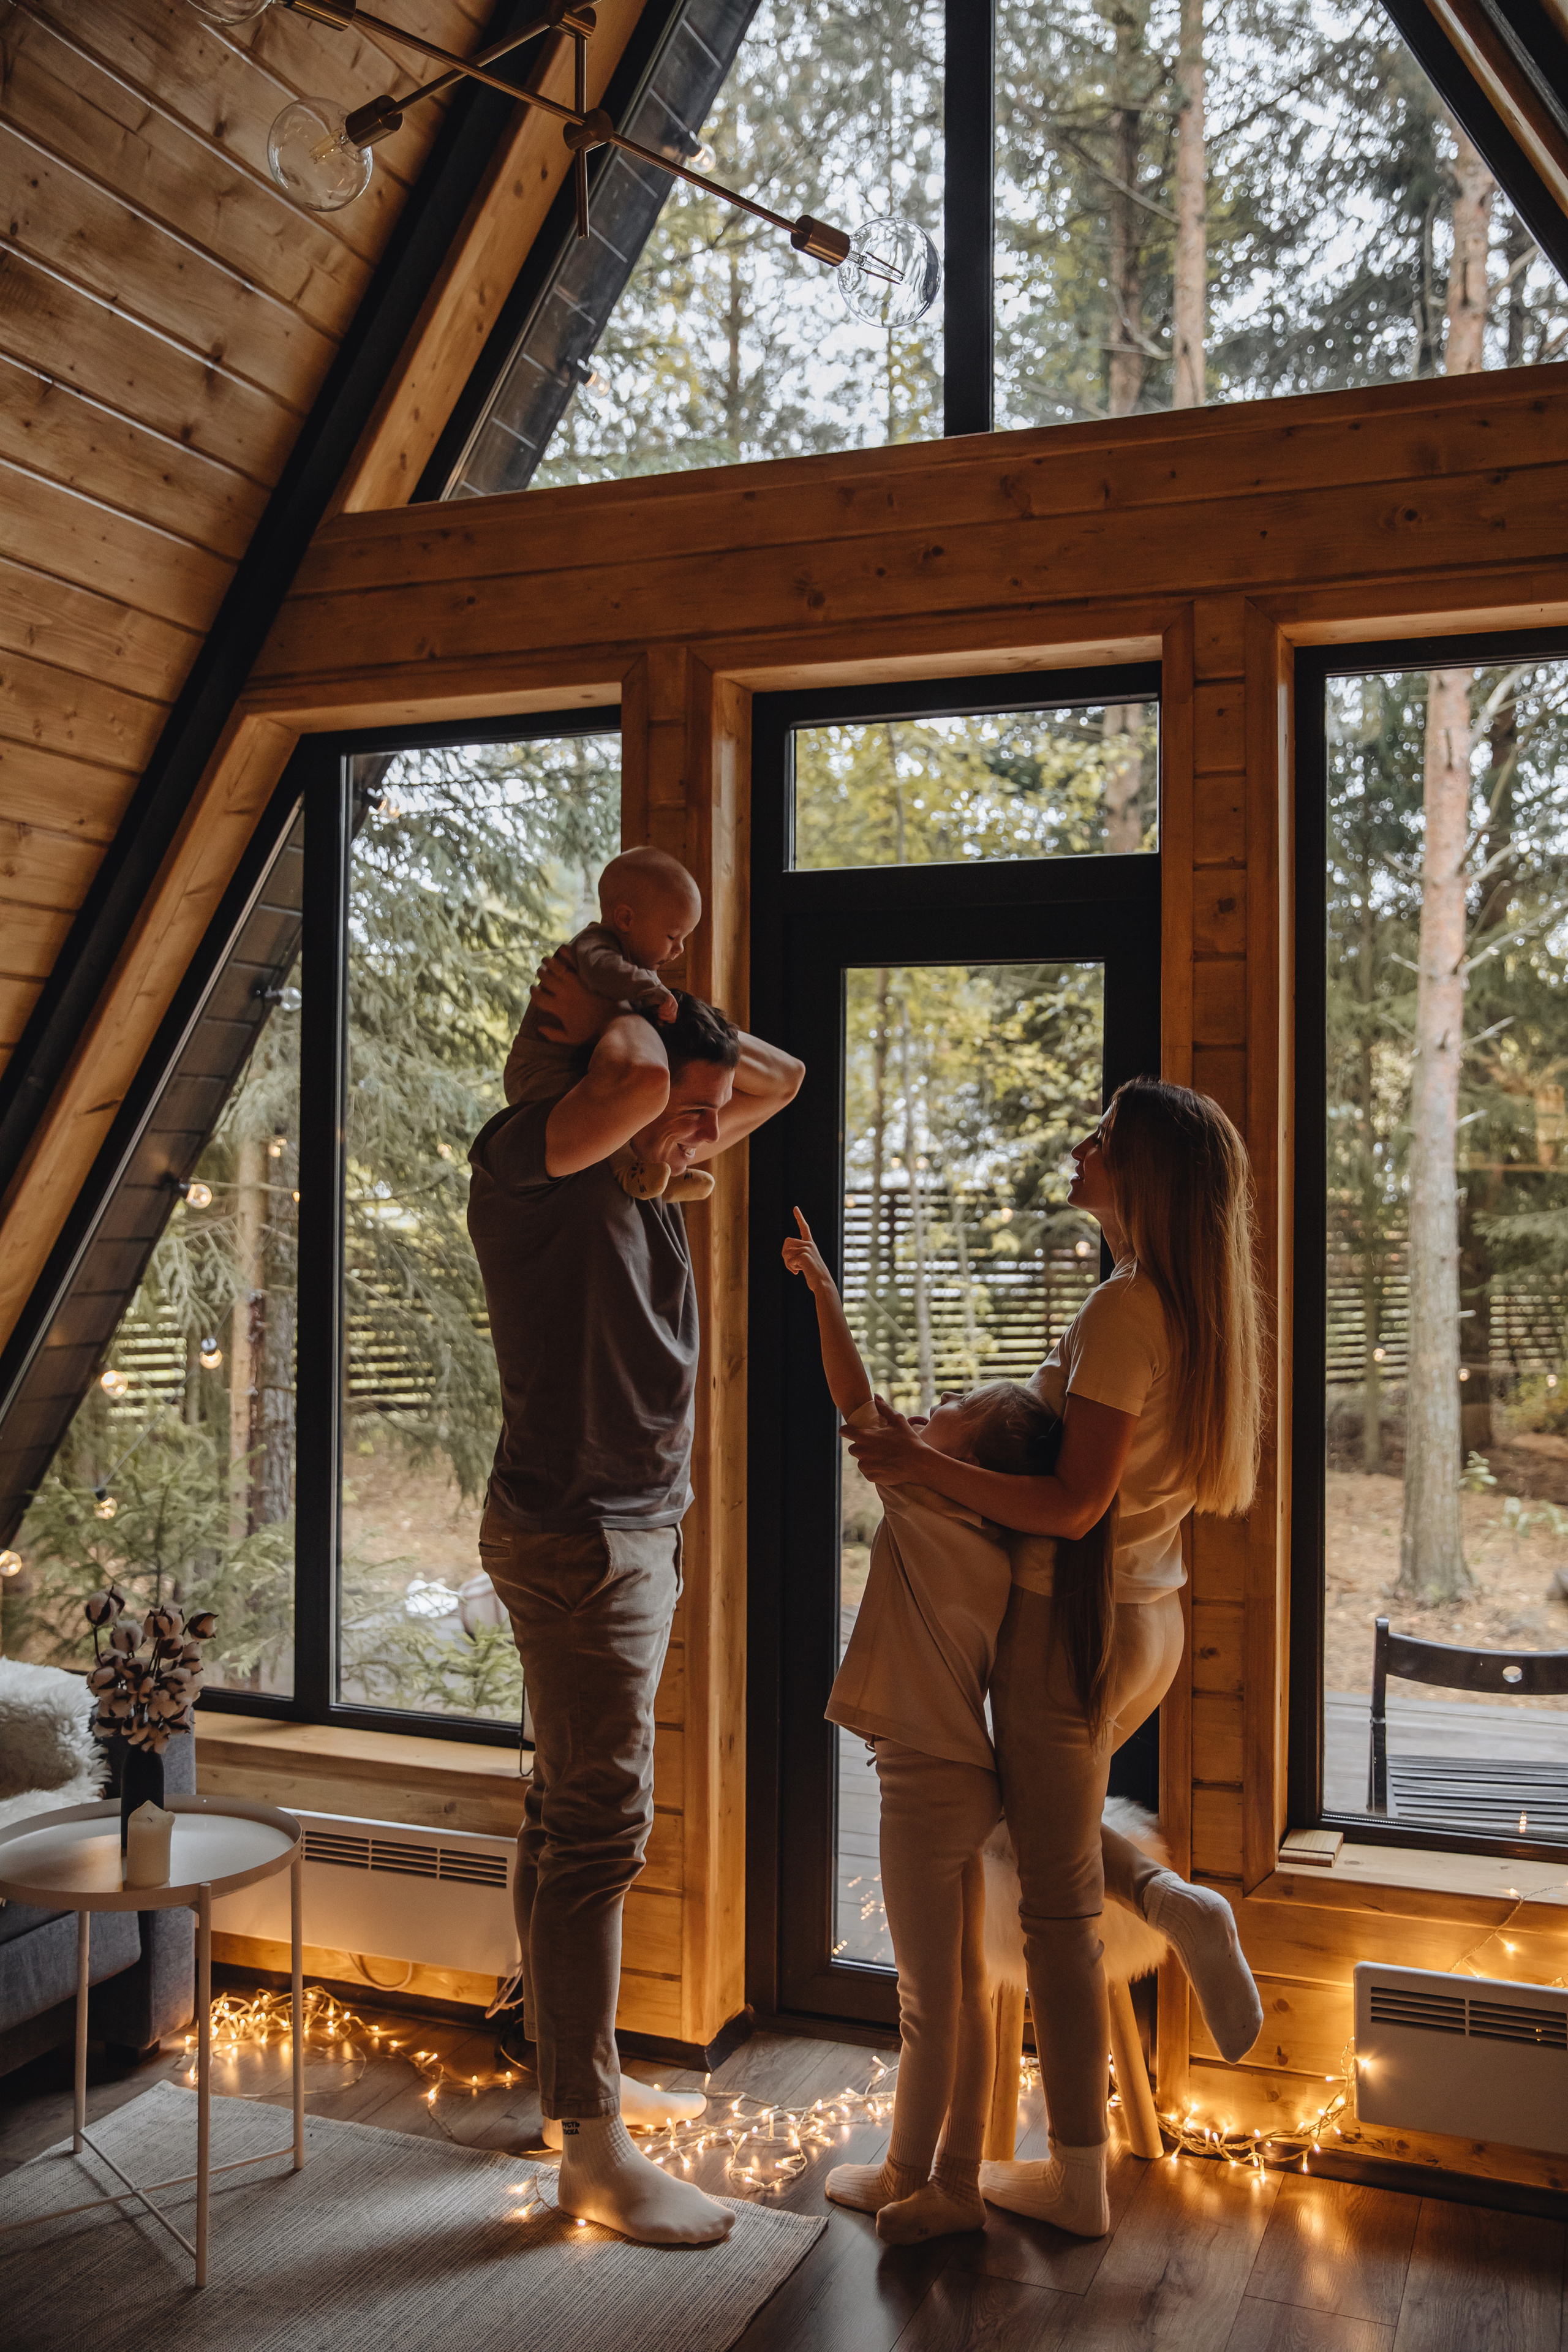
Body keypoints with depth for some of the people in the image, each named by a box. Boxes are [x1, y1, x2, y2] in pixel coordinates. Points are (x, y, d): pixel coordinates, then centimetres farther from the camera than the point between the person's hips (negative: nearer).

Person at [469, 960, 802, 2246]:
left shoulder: (651, 1170, 11)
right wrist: (608, 1017, -12)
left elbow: (782, 1078, 18)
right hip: (573, 1532, -9)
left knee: (574, 1811, 18)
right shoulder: (528, 1161, -15)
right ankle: (596, 2152, 1)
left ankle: (569, 2068, 32)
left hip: (641, 1528, 9)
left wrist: (685, 1026, 2)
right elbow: (636, 1079, -34)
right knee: (599, 1825, -7)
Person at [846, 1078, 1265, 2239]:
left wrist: (922, 1461, -19)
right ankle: (1178, 1903, 11)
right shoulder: (1197, 1308, 5)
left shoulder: (1125, 1308, -22)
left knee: (1057, 1906, 5)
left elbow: (1074, 1505, -23)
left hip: (1077, 1620, -9)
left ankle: (1079, 2182, 18)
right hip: (1152, 1617, 9)